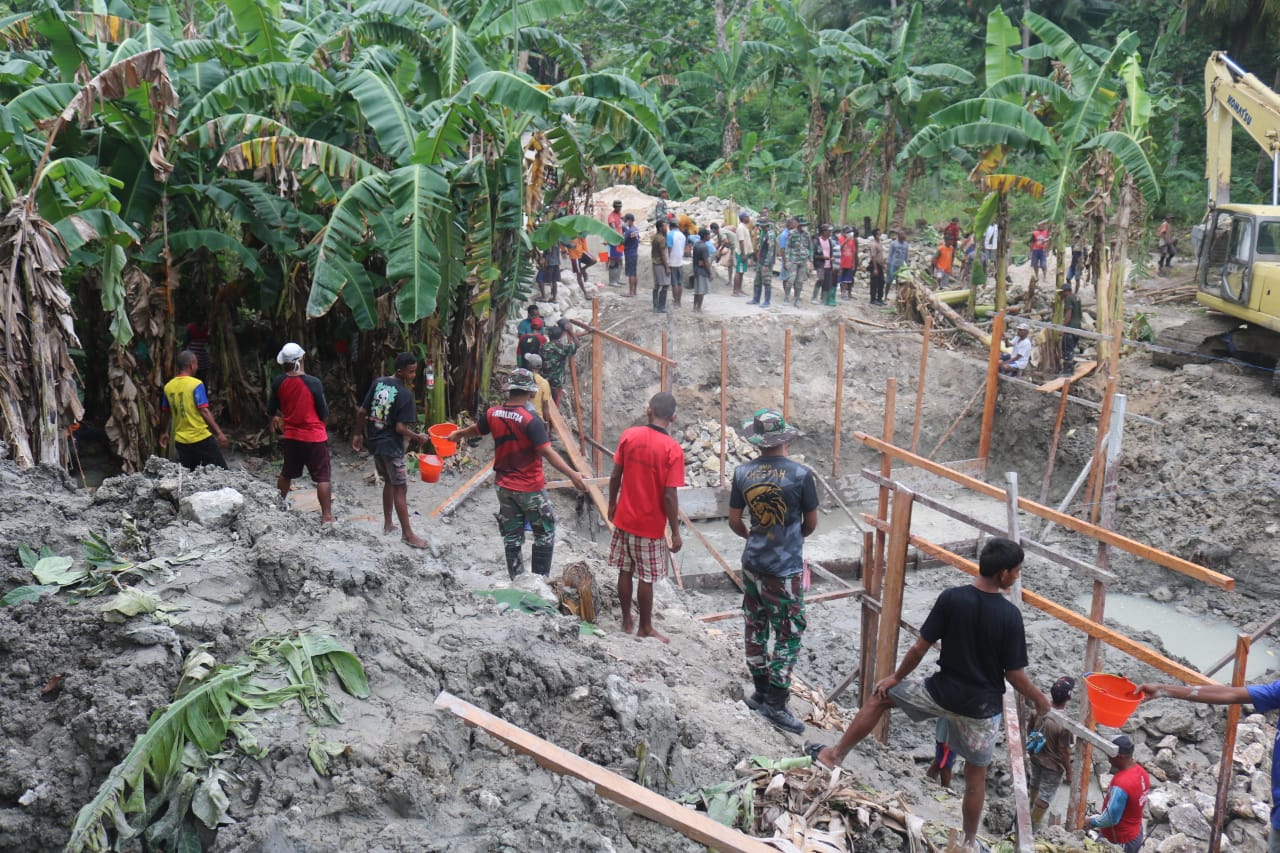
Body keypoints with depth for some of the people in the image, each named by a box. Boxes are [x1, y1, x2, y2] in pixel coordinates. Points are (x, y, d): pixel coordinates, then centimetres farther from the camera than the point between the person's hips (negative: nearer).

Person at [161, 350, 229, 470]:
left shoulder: (168, 386, 6)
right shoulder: (196, 384, -12)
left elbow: (165, 414, 14)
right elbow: (204, 411, -16)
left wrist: (164, 433, 28)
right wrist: (219, 433, -14)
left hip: (181, 440, 6)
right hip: (201, 438, -6)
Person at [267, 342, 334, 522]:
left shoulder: (278, 383, -5)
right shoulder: (313, 383, -17)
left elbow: (271, 410, 9)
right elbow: (324, 413, -10)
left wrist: (275, 418, 31)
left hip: (291, 437, 5)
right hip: (315, 437, -5)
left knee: (287, 473, 24)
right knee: (323, 477, 0)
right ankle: (327, 516, -3)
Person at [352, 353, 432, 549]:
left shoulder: (378, 382, 2)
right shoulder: (405, 394, -18)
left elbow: (361, 412, 4)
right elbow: (400, 427, -20)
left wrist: (358, 433, 16)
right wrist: (417, 438, -5)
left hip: (375, 442, 7)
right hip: (391, 446, -7)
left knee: (389, 482, 22)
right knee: (400, 488, -1)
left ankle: (387, 524, 30)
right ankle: (408, 534, 4)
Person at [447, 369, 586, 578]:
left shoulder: (493, 414, -2)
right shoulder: (531, 421, -21)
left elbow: (475, 429, 18)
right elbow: (547, 452, -29)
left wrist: (457, 434, 39)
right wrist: (571, 474, -33)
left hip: (505, 487, 6)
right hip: (531, 489, -6)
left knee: (512, 536, 14)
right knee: (545, 533, 9)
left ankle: (517, 579, 21)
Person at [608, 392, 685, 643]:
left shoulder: (629, 435, -6)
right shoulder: (673, 449, -17)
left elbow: (615, 476, -1)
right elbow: (669, 496, -18)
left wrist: (612, 504, 16)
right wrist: (675, 532, -9)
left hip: (625, 519, 4)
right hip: (650, 525, -4)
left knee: (625, 572, 15)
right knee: (646, 578, 8)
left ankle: (626, 621, 28)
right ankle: (645, 628, 20)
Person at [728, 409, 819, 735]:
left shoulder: (743, 472, -4)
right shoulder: (801, 475, -15)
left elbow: (734, 521, 4)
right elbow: (811, 523, -4)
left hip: (752, 564, 5)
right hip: (785, 570, -5)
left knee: (755, 629, 16)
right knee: (788, 635, 5)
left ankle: (762, 692, 28)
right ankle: (775, 704, 7)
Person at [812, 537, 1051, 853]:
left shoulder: (951, 598, -15)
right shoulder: (1010, 615, -17)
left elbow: (920, 647, -9)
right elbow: (1014, 674, -11)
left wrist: (896, 677, 7)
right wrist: (1040, 700, 8)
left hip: (941, 692, 0)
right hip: (982, 706, 0)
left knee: (880, 697, 22)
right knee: (976, 775, 19)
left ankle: (835, 755, 24)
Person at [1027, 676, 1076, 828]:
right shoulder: (1064, 723, -34)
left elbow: (1029, 729, 0)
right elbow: (1064, 751, -23)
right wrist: (1068, 770, -7)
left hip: (1035, 757, 6)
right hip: (1053, 765, -6)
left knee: (1035, 782, 31)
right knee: (1046, 794, 16)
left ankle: (1032, 806, 56)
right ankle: (1034, 823, 31)